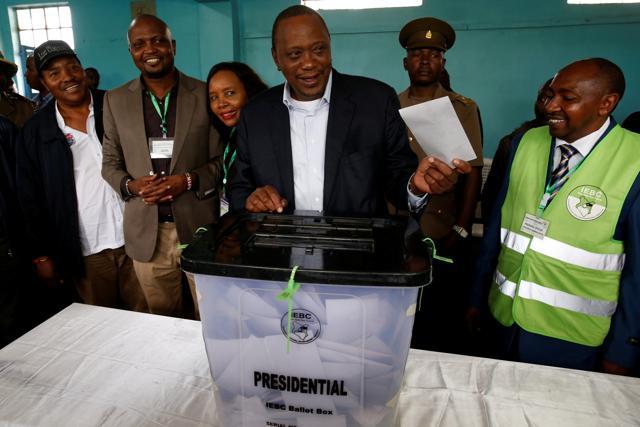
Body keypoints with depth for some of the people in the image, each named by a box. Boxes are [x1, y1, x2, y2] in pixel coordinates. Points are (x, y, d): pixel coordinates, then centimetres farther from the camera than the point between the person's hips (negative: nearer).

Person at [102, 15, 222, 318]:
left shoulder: (205, 94, -1)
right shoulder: (115, 100, 6)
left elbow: (222, 158, 0)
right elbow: (110, 163, 10)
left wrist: (189, 180, -17)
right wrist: (130, 185, -10)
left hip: (200, 227, -1)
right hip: (146, 233, 2)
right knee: (161, 321, 16)